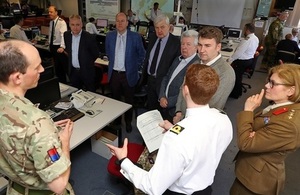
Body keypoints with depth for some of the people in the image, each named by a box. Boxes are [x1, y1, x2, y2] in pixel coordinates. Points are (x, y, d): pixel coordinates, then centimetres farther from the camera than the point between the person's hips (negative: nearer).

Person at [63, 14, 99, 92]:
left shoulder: (90, 37, -16)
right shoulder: (66, 35, 0)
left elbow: (96, 54, -6)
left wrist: (86, 63, 0)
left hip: (87, 71, -4)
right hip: (73, 71, 5)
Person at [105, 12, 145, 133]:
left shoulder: (135, 37, -10)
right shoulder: (109, 36, 0)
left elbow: (141, 54, 3)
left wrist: (136, 68, 2)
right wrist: (113, 63, 14)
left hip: (129, 74, -2)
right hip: (114, 73, 3)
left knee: (129, 100, 12)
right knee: (115, 99, 16)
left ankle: (128, 122, 33)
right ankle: (116, 120, 37)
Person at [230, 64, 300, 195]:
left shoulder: (287, 124, -33)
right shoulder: (287, 108, -3)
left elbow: (245, 143, -30)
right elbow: (256, 128, 2)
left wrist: (248, 110, -25)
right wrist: (252, 110, -18)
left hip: (257, 181, -8)